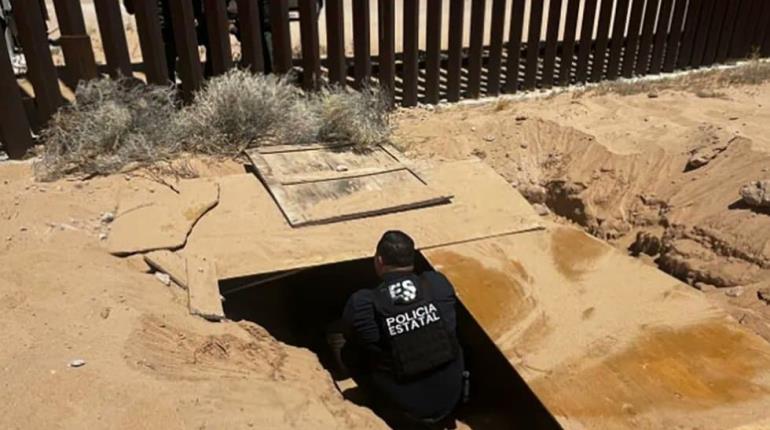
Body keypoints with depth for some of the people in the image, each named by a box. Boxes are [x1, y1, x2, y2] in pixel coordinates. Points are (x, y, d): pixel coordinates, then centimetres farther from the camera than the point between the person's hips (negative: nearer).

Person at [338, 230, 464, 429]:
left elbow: (351, 337, 2)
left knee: (349, 353, 14)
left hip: (406, 407, -3)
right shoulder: (439, 283, -12)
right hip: (451, 396, 3)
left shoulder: (363, 303, -20)